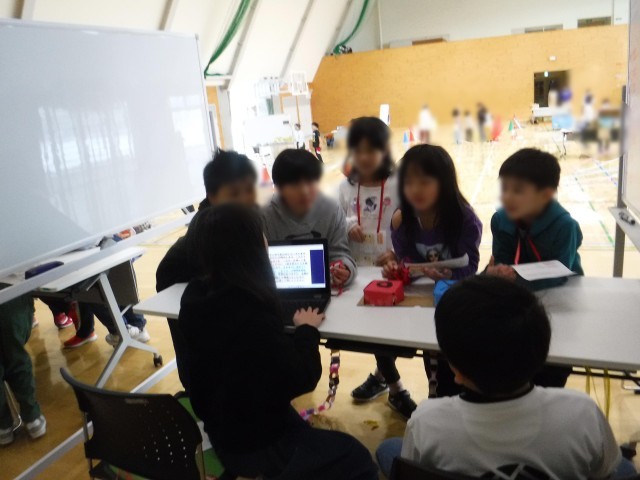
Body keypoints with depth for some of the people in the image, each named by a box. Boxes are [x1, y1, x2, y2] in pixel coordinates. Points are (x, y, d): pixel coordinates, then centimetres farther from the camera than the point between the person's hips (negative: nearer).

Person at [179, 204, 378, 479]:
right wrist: (307, 329, -9)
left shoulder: (196, 296, -10)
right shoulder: (251, 317, -37)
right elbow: (302, 378, -24)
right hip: (254, 444, -8)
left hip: (222, 430, 8)